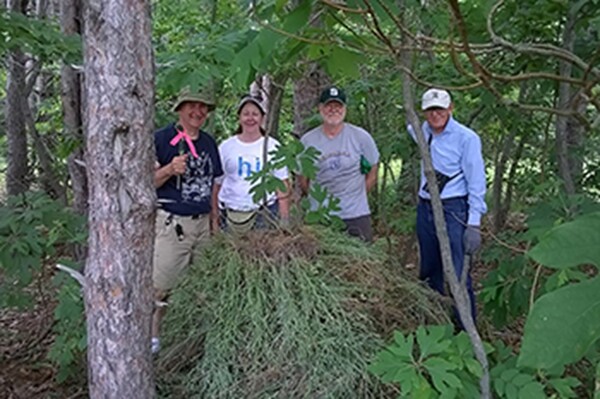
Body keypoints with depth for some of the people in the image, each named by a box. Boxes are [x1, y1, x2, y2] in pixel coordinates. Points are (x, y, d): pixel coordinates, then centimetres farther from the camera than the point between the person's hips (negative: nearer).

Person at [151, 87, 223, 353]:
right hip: (171, 222, -6)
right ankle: (152, 336, 7)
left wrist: (215, 218, 17)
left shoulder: (209, 142, 14)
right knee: (161, 283, -6)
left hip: (201, 222, 6)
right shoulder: (161, 139, -4)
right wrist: (170, 169, -24)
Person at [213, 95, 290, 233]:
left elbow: (282, 185, 5)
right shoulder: (226, 147, 8)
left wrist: (284, 220, 0)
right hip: (230, 213, 1)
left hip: (265, 213, -1)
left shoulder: (273, 147, 6)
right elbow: (216, 183, 11)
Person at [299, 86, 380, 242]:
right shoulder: (307, 141, 1)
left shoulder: (361, 137, 0)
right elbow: (303, 181, 10)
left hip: (357, 216, 0)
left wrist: (356, 195, 6)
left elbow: (372, 174, 9)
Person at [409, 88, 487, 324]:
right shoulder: (423, 133, 8)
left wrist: (473, 224, -16)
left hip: (453, 209, -6)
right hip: (424, 208, 7)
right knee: (429, 273, 14)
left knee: (458, 276, -10)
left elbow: (476, 183, -11)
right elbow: (410, 128, 38)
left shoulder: (466, 138, -9)